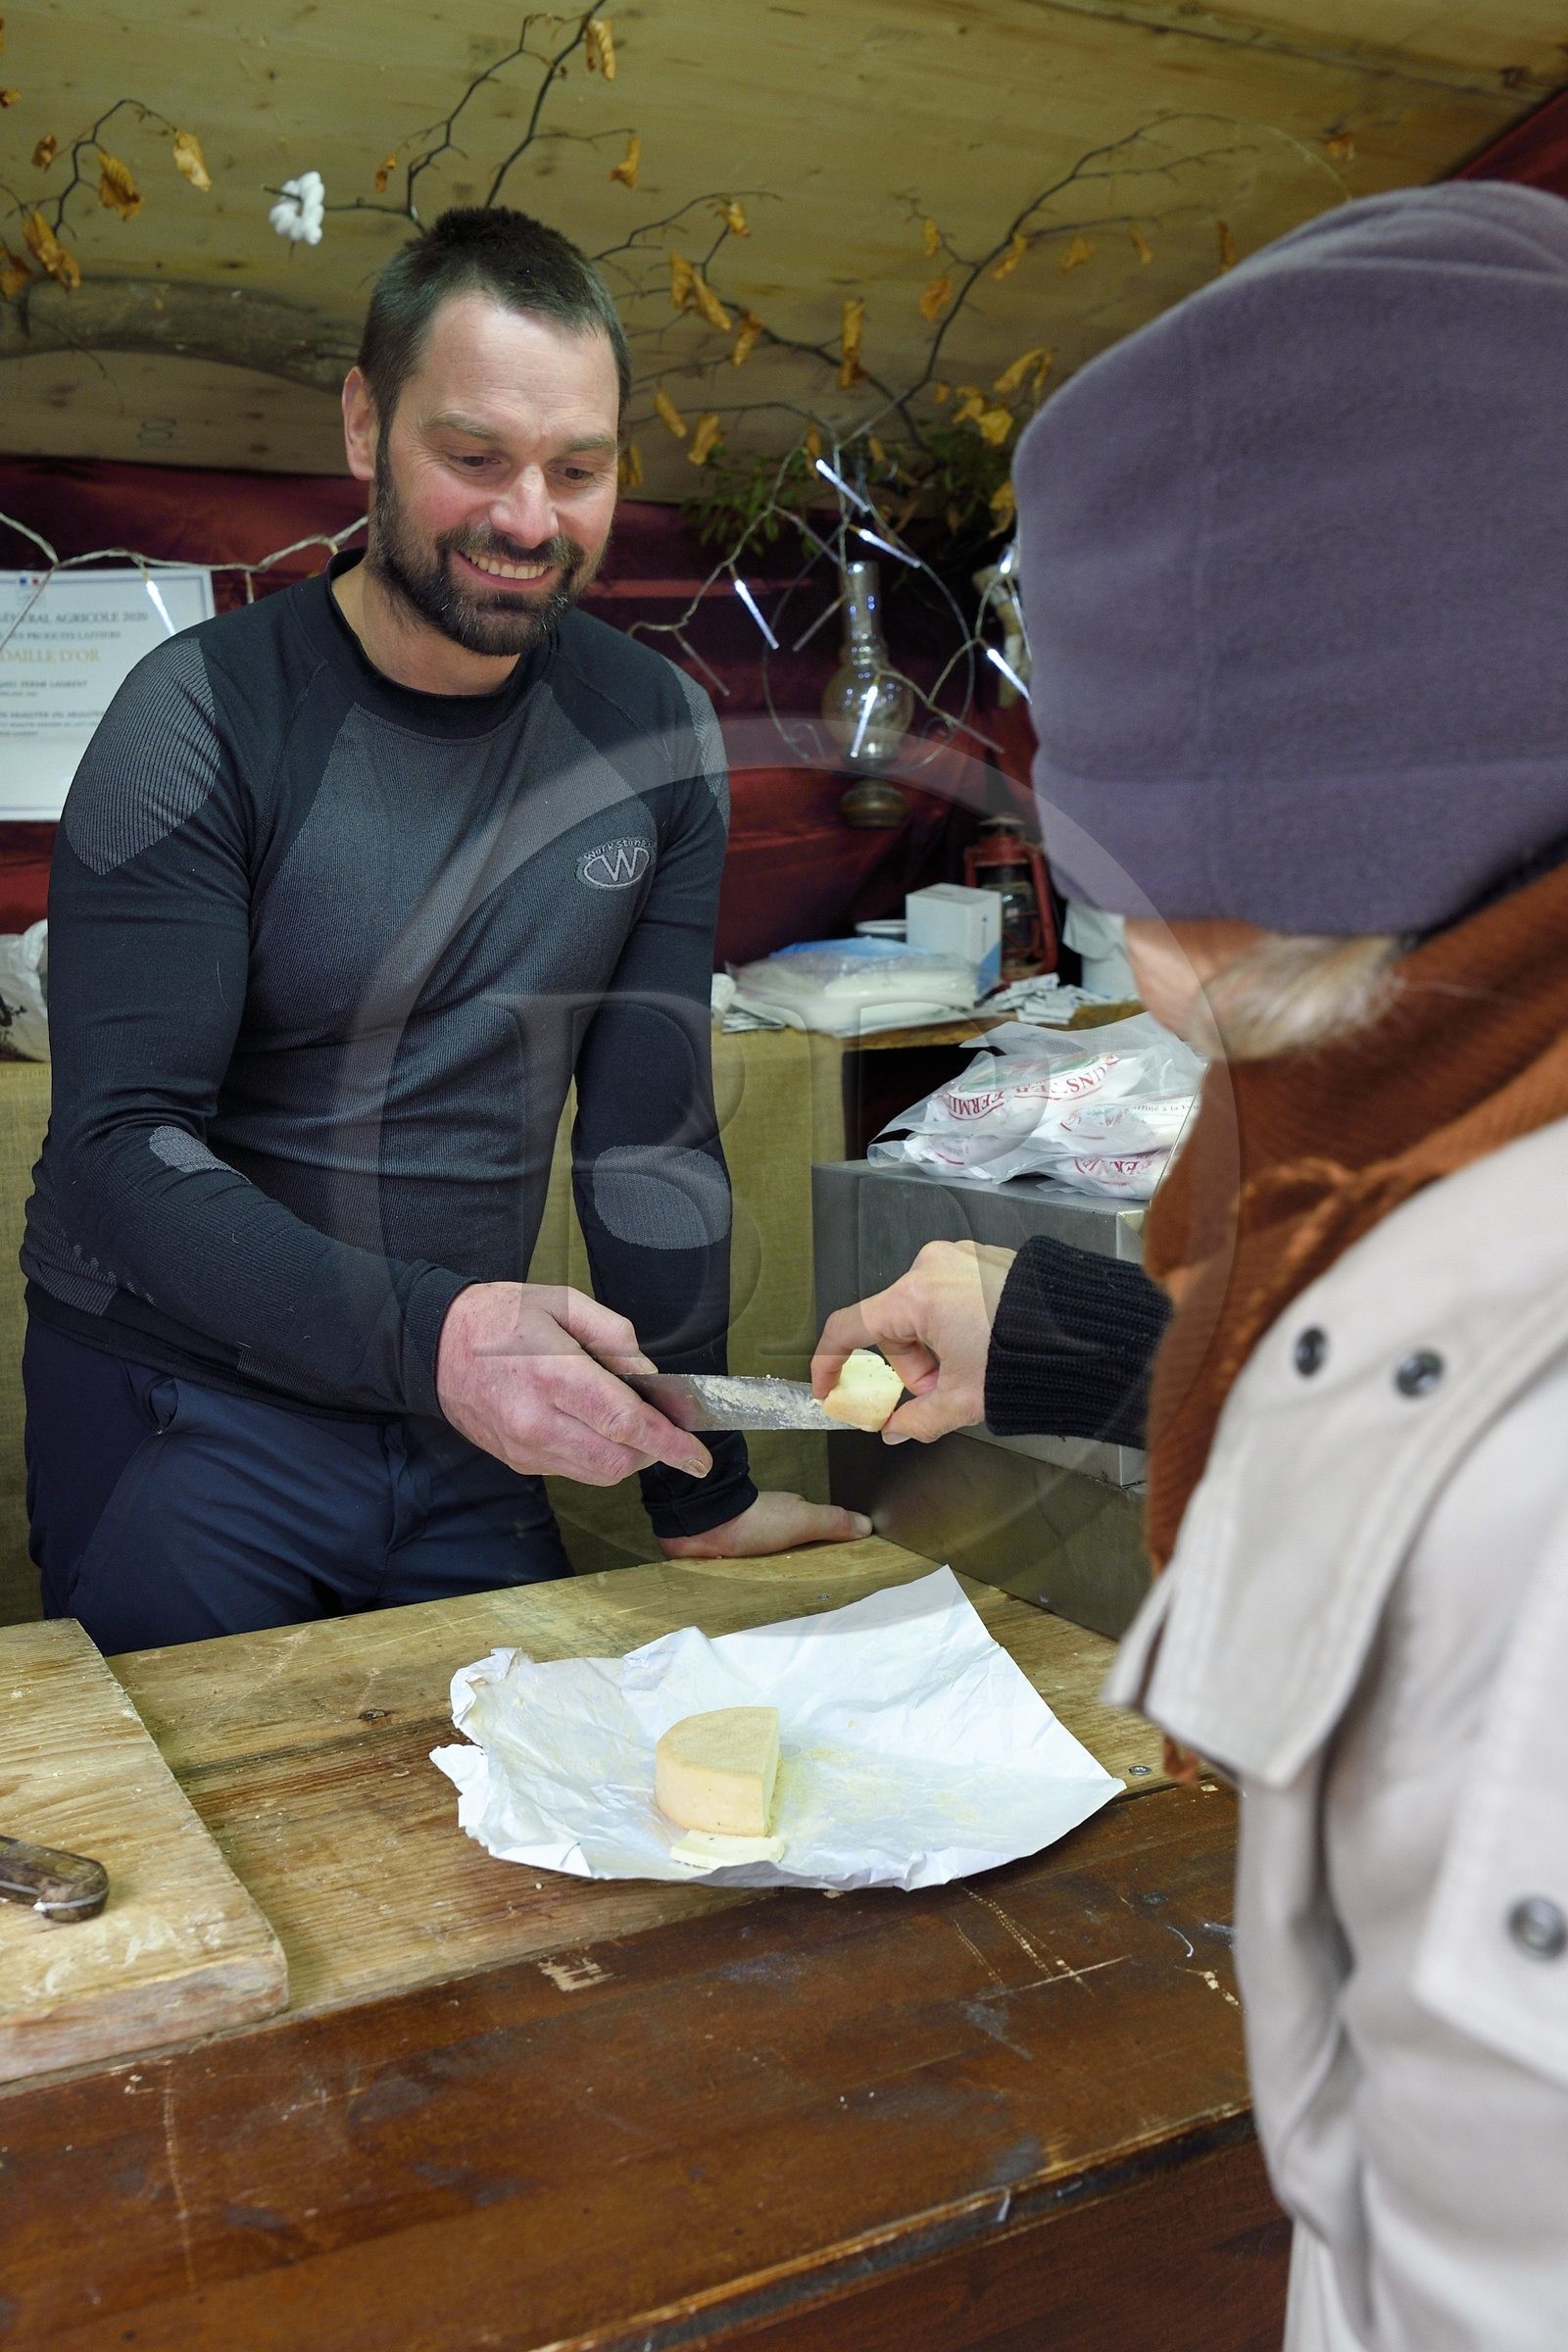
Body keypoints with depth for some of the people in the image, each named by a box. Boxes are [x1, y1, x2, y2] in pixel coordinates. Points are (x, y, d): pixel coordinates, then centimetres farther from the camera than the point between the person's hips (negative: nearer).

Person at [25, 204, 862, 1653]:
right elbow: (122, 1147, -21)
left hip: (466, 1426, 4)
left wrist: (702, 1494, 0)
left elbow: (651, 1129, 1)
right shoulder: (207, 719, -15)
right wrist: (425, 1332, -38)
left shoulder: (655, 731, -2)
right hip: (186, 1418, -3)